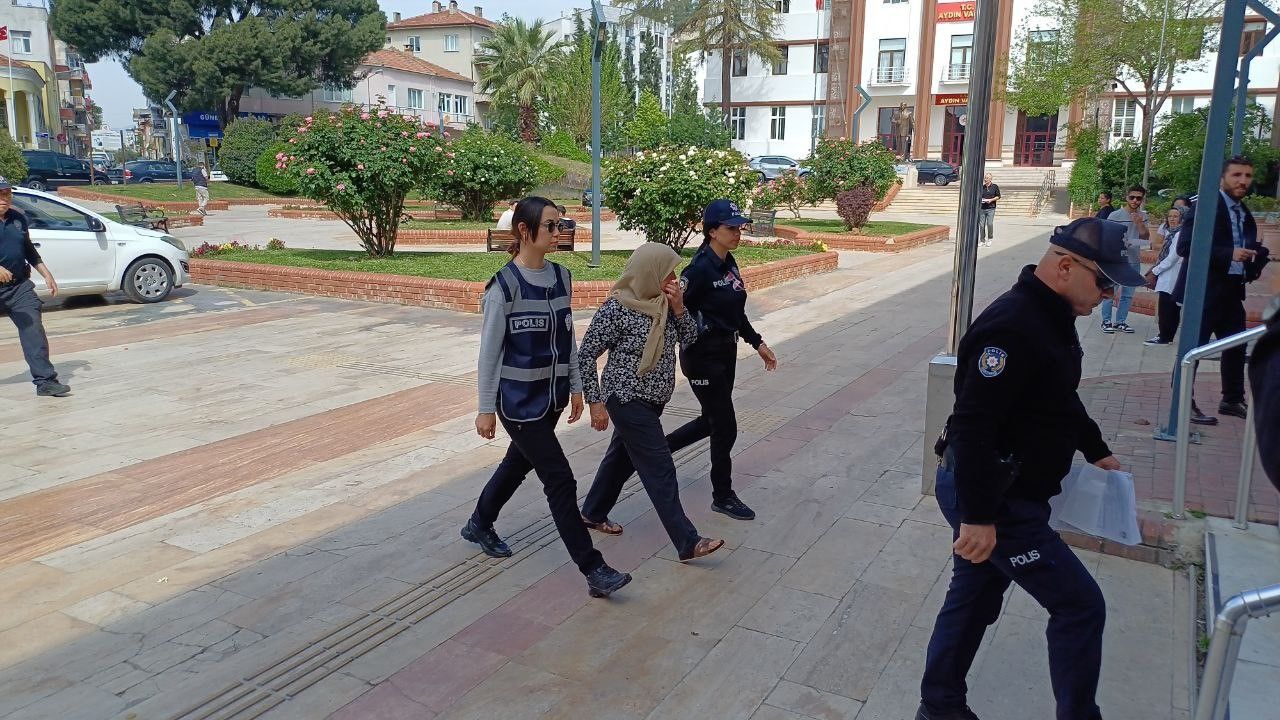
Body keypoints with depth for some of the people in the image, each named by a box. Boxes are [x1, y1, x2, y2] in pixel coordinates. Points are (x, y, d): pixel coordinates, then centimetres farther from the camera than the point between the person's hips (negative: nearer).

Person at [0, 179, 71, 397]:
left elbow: (29, 250, 22)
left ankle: (45, 381, -7)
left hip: (19, 286, 4)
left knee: (33, 330, -6)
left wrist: (47, 275, 19)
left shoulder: (18, 218, 11)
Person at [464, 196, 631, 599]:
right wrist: (486, 409, -9)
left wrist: (575, 387, 14)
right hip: (519, 401, -7)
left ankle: (479, 525, 47)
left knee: (518, 464, 22)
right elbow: (489, 349, -11)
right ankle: (594, 572, 1)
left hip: (553, 395, 7)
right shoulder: (505, 285, -15)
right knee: (560, 481, -6)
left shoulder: (561, 277, 4)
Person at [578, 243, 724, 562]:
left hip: (652, 400, 8)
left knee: (620, 456, 22)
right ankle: (688, 543, -2)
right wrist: (596, 403, -14)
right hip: (628, 401, -8)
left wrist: (678, 307, -13)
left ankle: (592, 512, 42)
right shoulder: (617, 309, -20)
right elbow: (586, 356, -15)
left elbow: (689, 336, 4)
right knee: (661, 470, -7)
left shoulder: (662, 302, 2)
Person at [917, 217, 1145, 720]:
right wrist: (979, 517, -29)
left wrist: (1096, 450, 29)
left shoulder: (1050, 318, 8)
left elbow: (1060, 400, 25)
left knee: (973, 598, 19)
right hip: (994, 501, -10)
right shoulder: (1013, 328, -25)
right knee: (1080, 605, 2)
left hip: (1004, 491, 10)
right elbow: (972, 426, -30)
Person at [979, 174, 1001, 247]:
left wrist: (991, 200, -10)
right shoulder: (982, 187, 12)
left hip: (991, 208, -3)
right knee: (982, 225, 1)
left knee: (990, 224, -12)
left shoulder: (995, 187, 3)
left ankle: (989, 239, 5)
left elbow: (998, 197, 4)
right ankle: (982, 241, 12)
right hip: (982, 208, 3)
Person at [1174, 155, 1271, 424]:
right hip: (1204, 291, -9)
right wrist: (1229, 254, -24)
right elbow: (1184, 246, -19)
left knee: (1236, 347, 15)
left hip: (1232, 291, 9)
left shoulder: (1245, 215, 15)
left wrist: (1255, 261, 5)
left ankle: (1232, 400, 29)